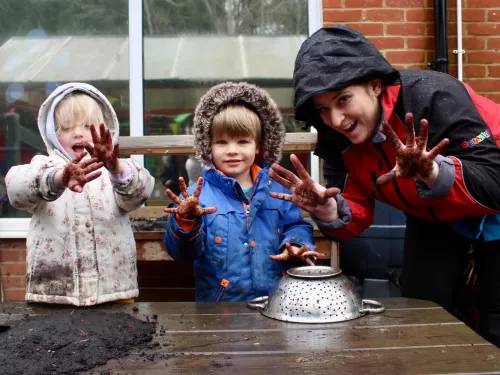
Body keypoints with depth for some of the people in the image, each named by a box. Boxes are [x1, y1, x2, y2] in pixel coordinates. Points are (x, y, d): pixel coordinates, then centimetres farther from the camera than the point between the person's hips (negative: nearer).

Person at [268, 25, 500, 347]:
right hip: (434, 217, 5)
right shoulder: (338, 139, -17)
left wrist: (434, 173, -55)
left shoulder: (434, 97, -34)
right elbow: (356, 218, -14)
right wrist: (328, 211, -35)